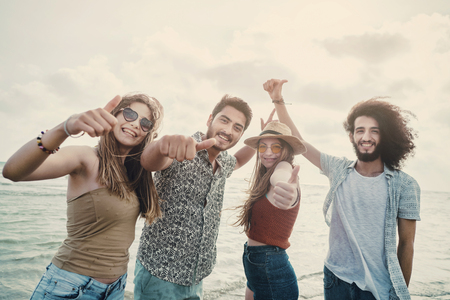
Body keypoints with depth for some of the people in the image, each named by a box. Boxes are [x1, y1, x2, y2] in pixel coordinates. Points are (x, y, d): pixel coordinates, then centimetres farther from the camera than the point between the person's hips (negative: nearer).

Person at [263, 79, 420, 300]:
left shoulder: (405, 186, -9)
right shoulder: (338, 170, -3)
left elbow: (406, 244, -3)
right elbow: (298, 141, -2)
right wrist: (278, 100, -7)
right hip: (336, 277, 2)